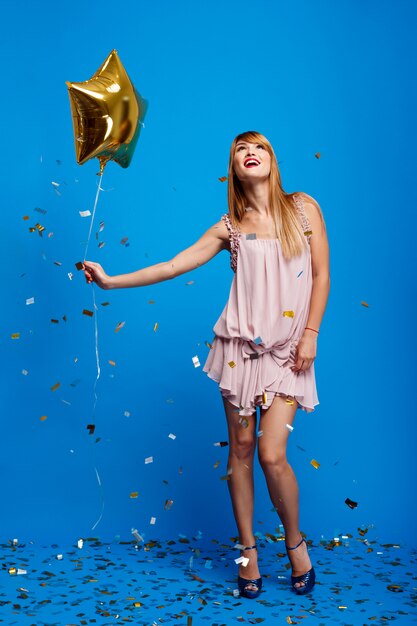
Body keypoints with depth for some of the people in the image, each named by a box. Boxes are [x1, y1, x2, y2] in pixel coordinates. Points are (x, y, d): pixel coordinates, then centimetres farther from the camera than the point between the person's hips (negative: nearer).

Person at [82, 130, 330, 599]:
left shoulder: (302, 208, 4)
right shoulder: (230, 227, 5)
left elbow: (321, 275, 3)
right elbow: (174, 266, 0)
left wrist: (310, 334, -4)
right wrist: (112, 281, -7)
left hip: (287, 349, -1)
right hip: (241, 344, 2)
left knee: (271, 453, -10)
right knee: (240, 447, 5)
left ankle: (296, 542, 16)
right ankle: (248, 549, 22)